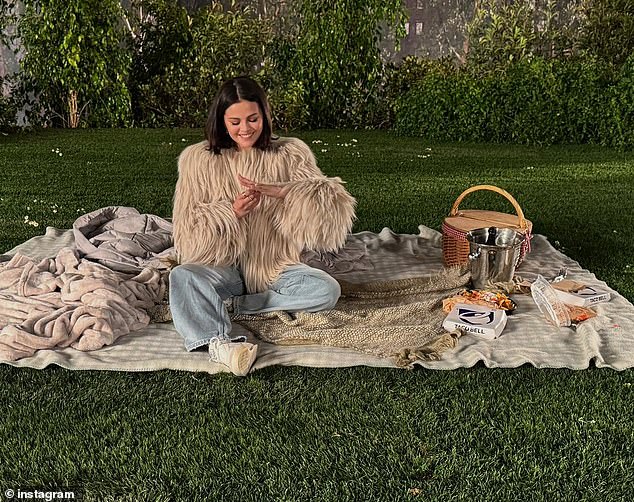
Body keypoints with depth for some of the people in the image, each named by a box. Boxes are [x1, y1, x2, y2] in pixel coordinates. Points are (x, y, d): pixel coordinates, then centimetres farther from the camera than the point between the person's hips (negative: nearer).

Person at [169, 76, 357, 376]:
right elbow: (186, 230, -4)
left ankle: (230, 305, -20)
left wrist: (278, 191, -29)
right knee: (183, 276, -30)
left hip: (276, 268, 1)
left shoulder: (289, 154, -1)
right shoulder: (198, 159, 0)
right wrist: (230, 213, -23)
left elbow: (335, 201, -15)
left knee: (327, 291, -25)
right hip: (223, 267, 0)